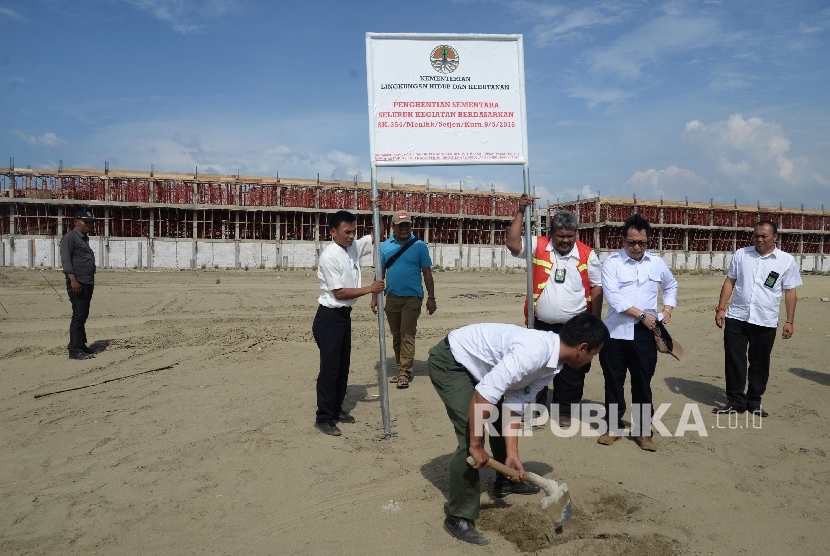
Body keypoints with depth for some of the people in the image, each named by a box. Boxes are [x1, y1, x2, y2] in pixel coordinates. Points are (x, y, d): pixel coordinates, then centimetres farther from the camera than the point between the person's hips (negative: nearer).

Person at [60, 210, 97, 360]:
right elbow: (65, 259, -15)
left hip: (88, 283, 9)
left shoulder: (85, 238, 21)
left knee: (83, 315, 14)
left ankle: (80, 345, 22)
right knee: (78, 316, -9)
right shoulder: (70, 237, -6)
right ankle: (75, 350, -6)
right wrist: (73, 280, -25)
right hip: (77, 283, -9)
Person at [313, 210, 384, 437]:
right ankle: (324, 418, 8)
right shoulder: (329, 256, -20)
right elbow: (339, 292, -21)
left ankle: (337, 409, 29)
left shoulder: (354, 247, 3)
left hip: (345, 315, 9)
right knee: (329, 368, -3)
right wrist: (370, 289, -18)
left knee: (343, 366, 16)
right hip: (329, 317, -8)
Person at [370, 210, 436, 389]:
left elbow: (427, 273, -1)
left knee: (407, 334, -7)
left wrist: (431, 298, -3)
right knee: (396, 335, 12)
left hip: (412, 297, -4)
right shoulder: (385, 246, 5)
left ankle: (405, 373, -5)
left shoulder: (419, 246, -3)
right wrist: (375, 297, 5)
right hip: (392, 297, 4)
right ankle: (401, 368, 24)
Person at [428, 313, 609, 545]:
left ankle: (505, 480, 43)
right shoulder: (533, 353, -33)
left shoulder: (551, 363, -3)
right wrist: (476, 445, -24)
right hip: (450, 362, -10)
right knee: (470, 438, -14)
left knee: (501, 416, 21)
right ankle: (459, 517, 1)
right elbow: (482, 396, -34)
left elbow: (514, 406, -1)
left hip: (474, 363, 10)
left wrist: (513, 454, -5)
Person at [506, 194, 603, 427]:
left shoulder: (587, 254, -2)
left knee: (571, 372, 10)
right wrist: (520, 212, -18)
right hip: (541, 324, 0)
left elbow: (597, 288, 2)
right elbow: (512, 243, -16)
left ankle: (564, 410, 28)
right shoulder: (538, 246, -3)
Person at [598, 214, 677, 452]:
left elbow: (671, 286, 23)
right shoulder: (612, 262, -6)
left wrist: (667, 310, 8)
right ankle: (613, 427, 23)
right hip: (616, 331, -2)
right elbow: (613, 297, -15)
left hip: (645, 333, 2)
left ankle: (643, 431, 21)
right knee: (614, 382, 8)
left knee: (642, 383, 9)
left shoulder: (657, 262, 6)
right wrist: (642, 315, -15)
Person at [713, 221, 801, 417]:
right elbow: (729, 282, 7)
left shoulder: (787, 261, 0)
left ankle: (754, 401, 26)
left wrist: (789, 321, -1)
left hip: (765, 322, -1)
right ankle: (735, 401, 15)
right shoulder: (741, 254, 3)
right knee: (734, 361, 3)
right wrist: (721, 308, 0)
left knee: (760, 364, 10)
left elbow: (790, 292, 2)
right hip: (736, 318, 1)